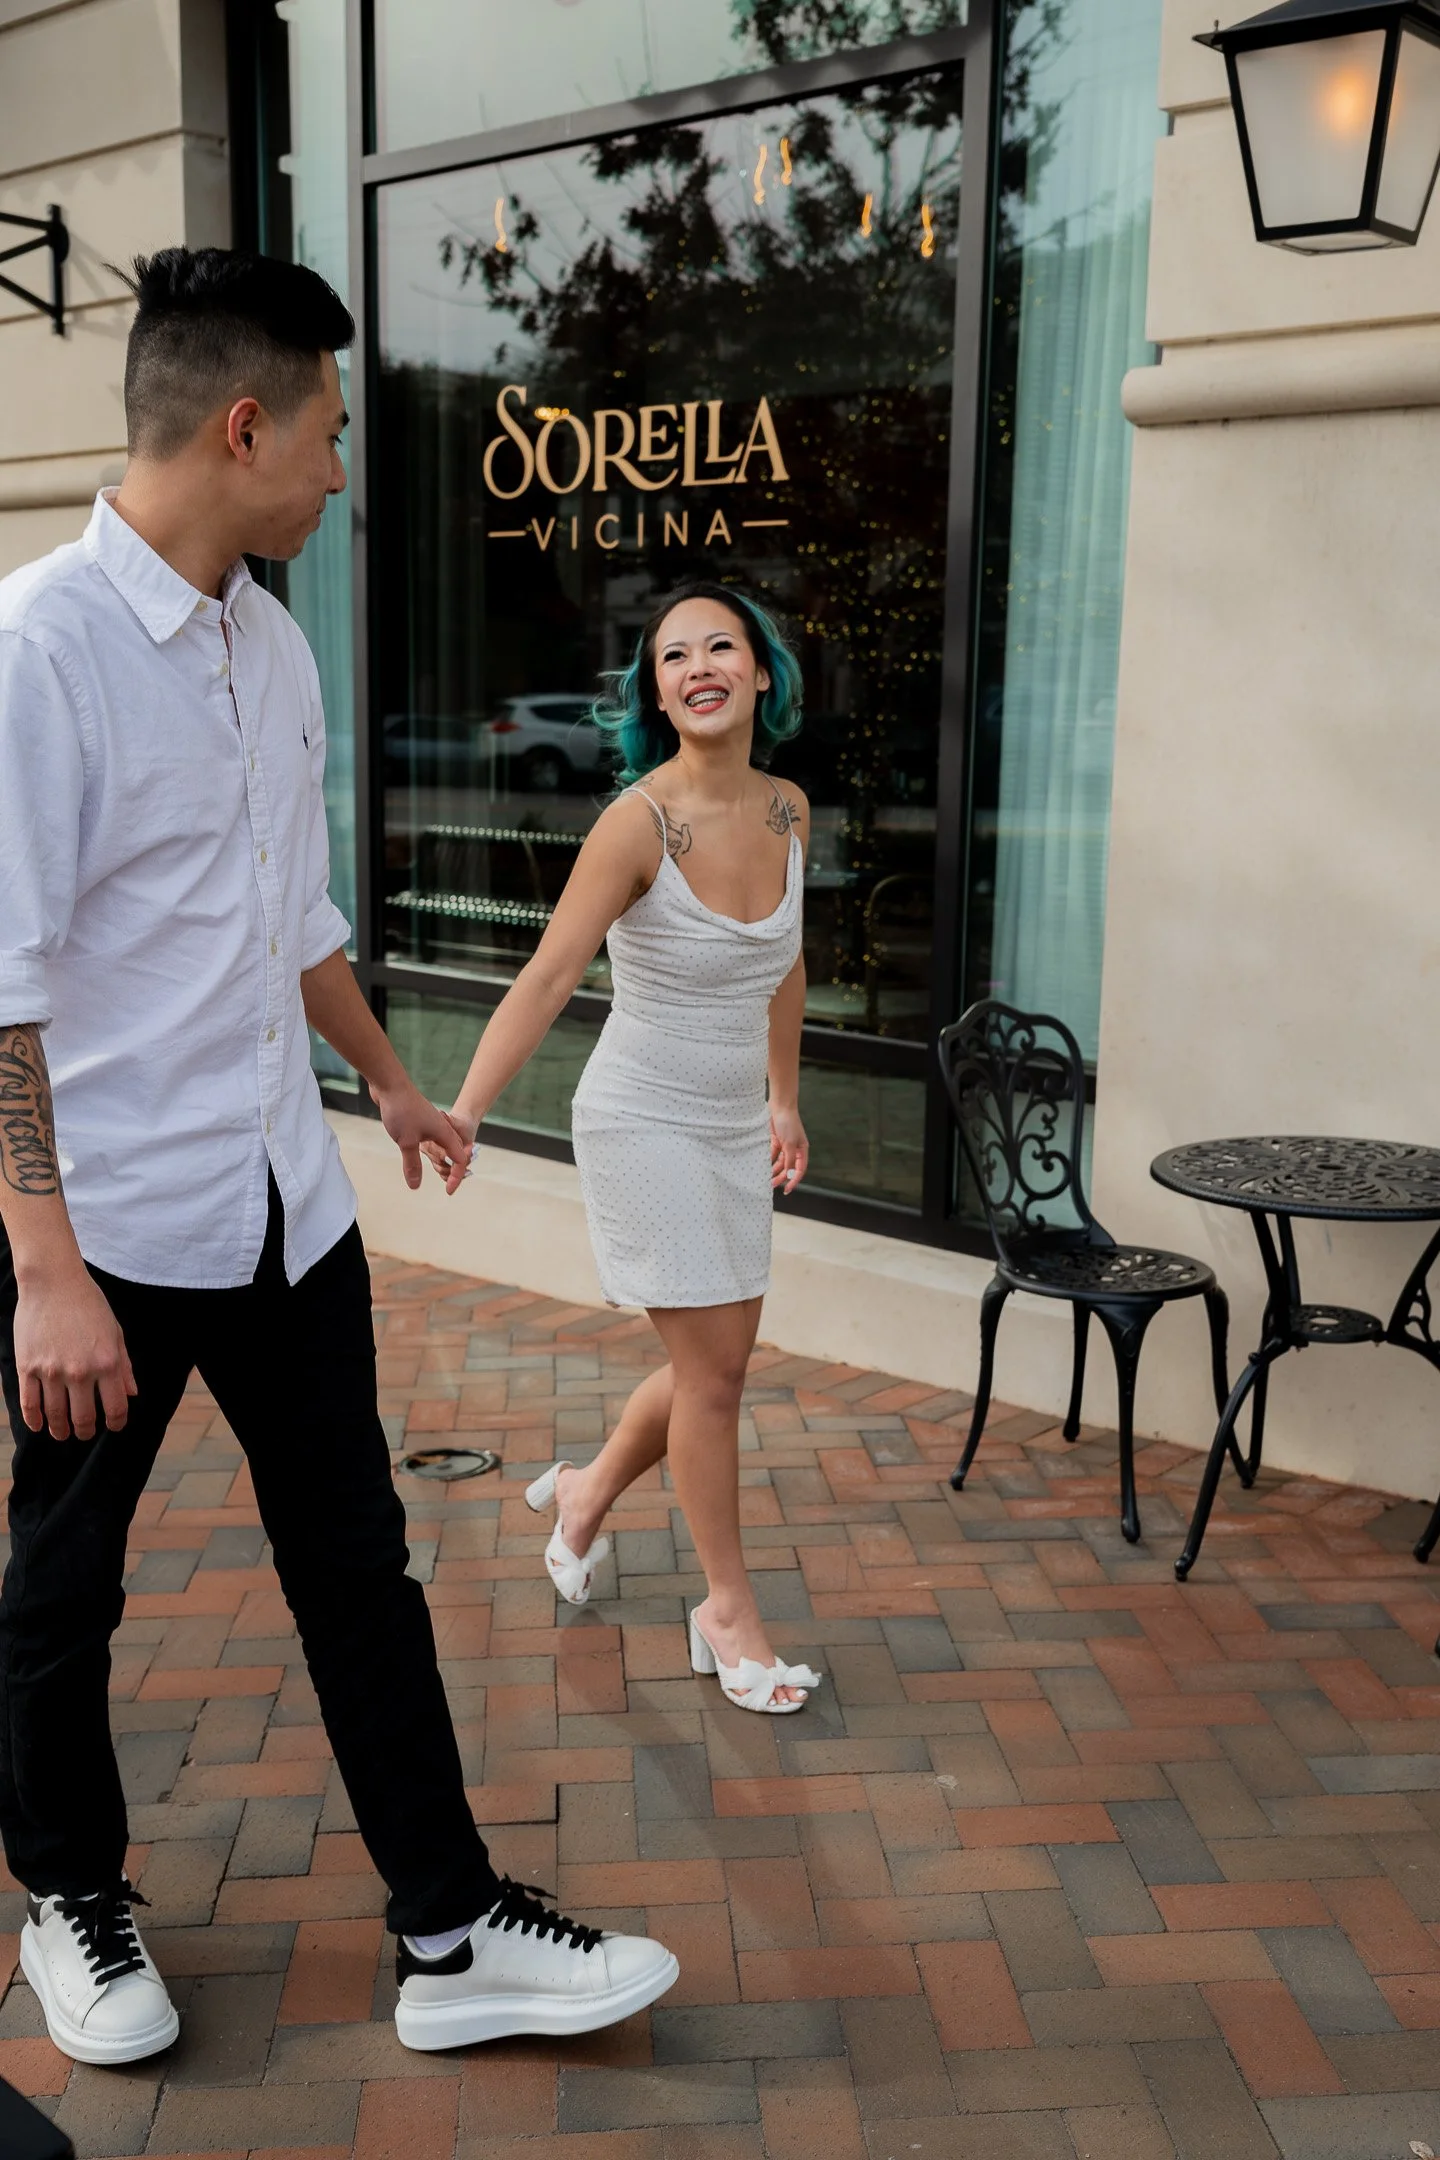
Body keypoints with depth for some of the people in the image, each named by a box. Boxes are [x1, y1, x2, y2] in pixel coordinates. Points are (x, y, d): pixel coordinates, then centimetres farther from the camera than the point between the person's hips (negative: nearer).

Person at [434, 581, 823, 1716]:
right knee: (713, 1367, -1)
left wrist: (786, 1101, 20)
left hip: (733, 1126, 7)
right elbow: (547, 978, -25)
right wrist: (463, 1112, -35)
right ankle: (729, 1610, 19)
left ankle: (586, 1492, 42)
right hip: (644, 1122, -6)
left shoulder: (786, 811, -1)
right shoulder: (639, 821, -19)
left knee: (718, 1364, 14)